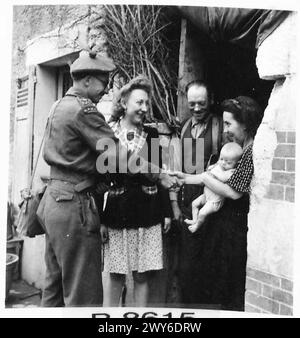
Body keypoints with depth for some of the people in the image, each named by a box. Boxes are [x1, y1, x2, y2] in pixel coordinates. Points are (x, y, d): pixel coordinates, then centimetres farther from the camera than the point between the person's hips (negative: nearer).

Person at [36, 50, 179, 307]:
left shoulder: (61, 106, 16)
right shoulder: (83, 109, -14)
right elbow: (118, 156, -19)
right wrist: (159, 175, -13)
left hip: (54, 199, 10)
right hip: (75, 203, -10)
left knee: (55, 285, 18)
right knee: (83, 293, -2)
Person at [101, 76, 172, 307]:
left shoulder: (151, 134, 8)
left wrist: (166, 211, 7)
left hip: (148, 214, 2)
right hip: (117, 214, -2)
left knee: (143, 275, 8)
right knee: (116, 275, 7)